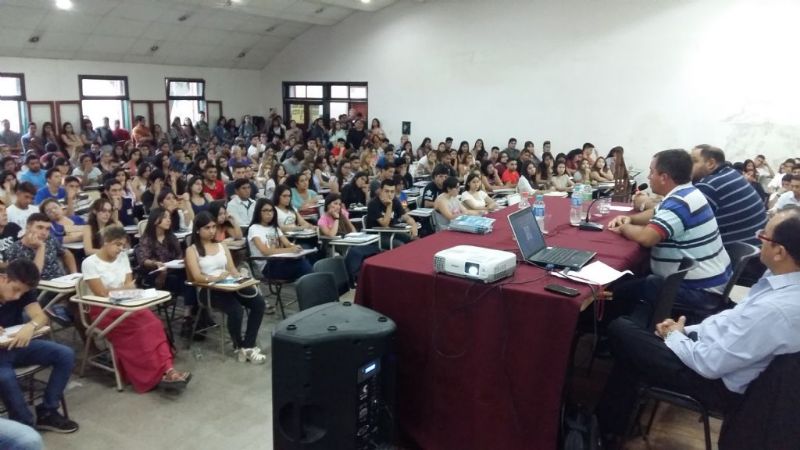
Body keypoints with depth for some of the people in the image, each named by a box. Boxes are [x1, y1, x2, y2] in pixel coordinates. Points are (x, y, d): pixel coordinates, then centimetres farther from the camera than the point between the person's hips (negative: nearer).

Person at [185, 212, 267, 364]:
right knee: (236, 310, -33)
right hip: (208, 290, -5)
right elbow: (197, 277, -9)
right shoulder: (192, 250, 5)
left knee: (259, 303, -21)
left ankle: (248, 346, -16)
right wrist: (216, 278, -28)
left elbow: (232, 269, 14)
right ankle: (239, 346, -6)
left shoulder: (222, 246, 21)